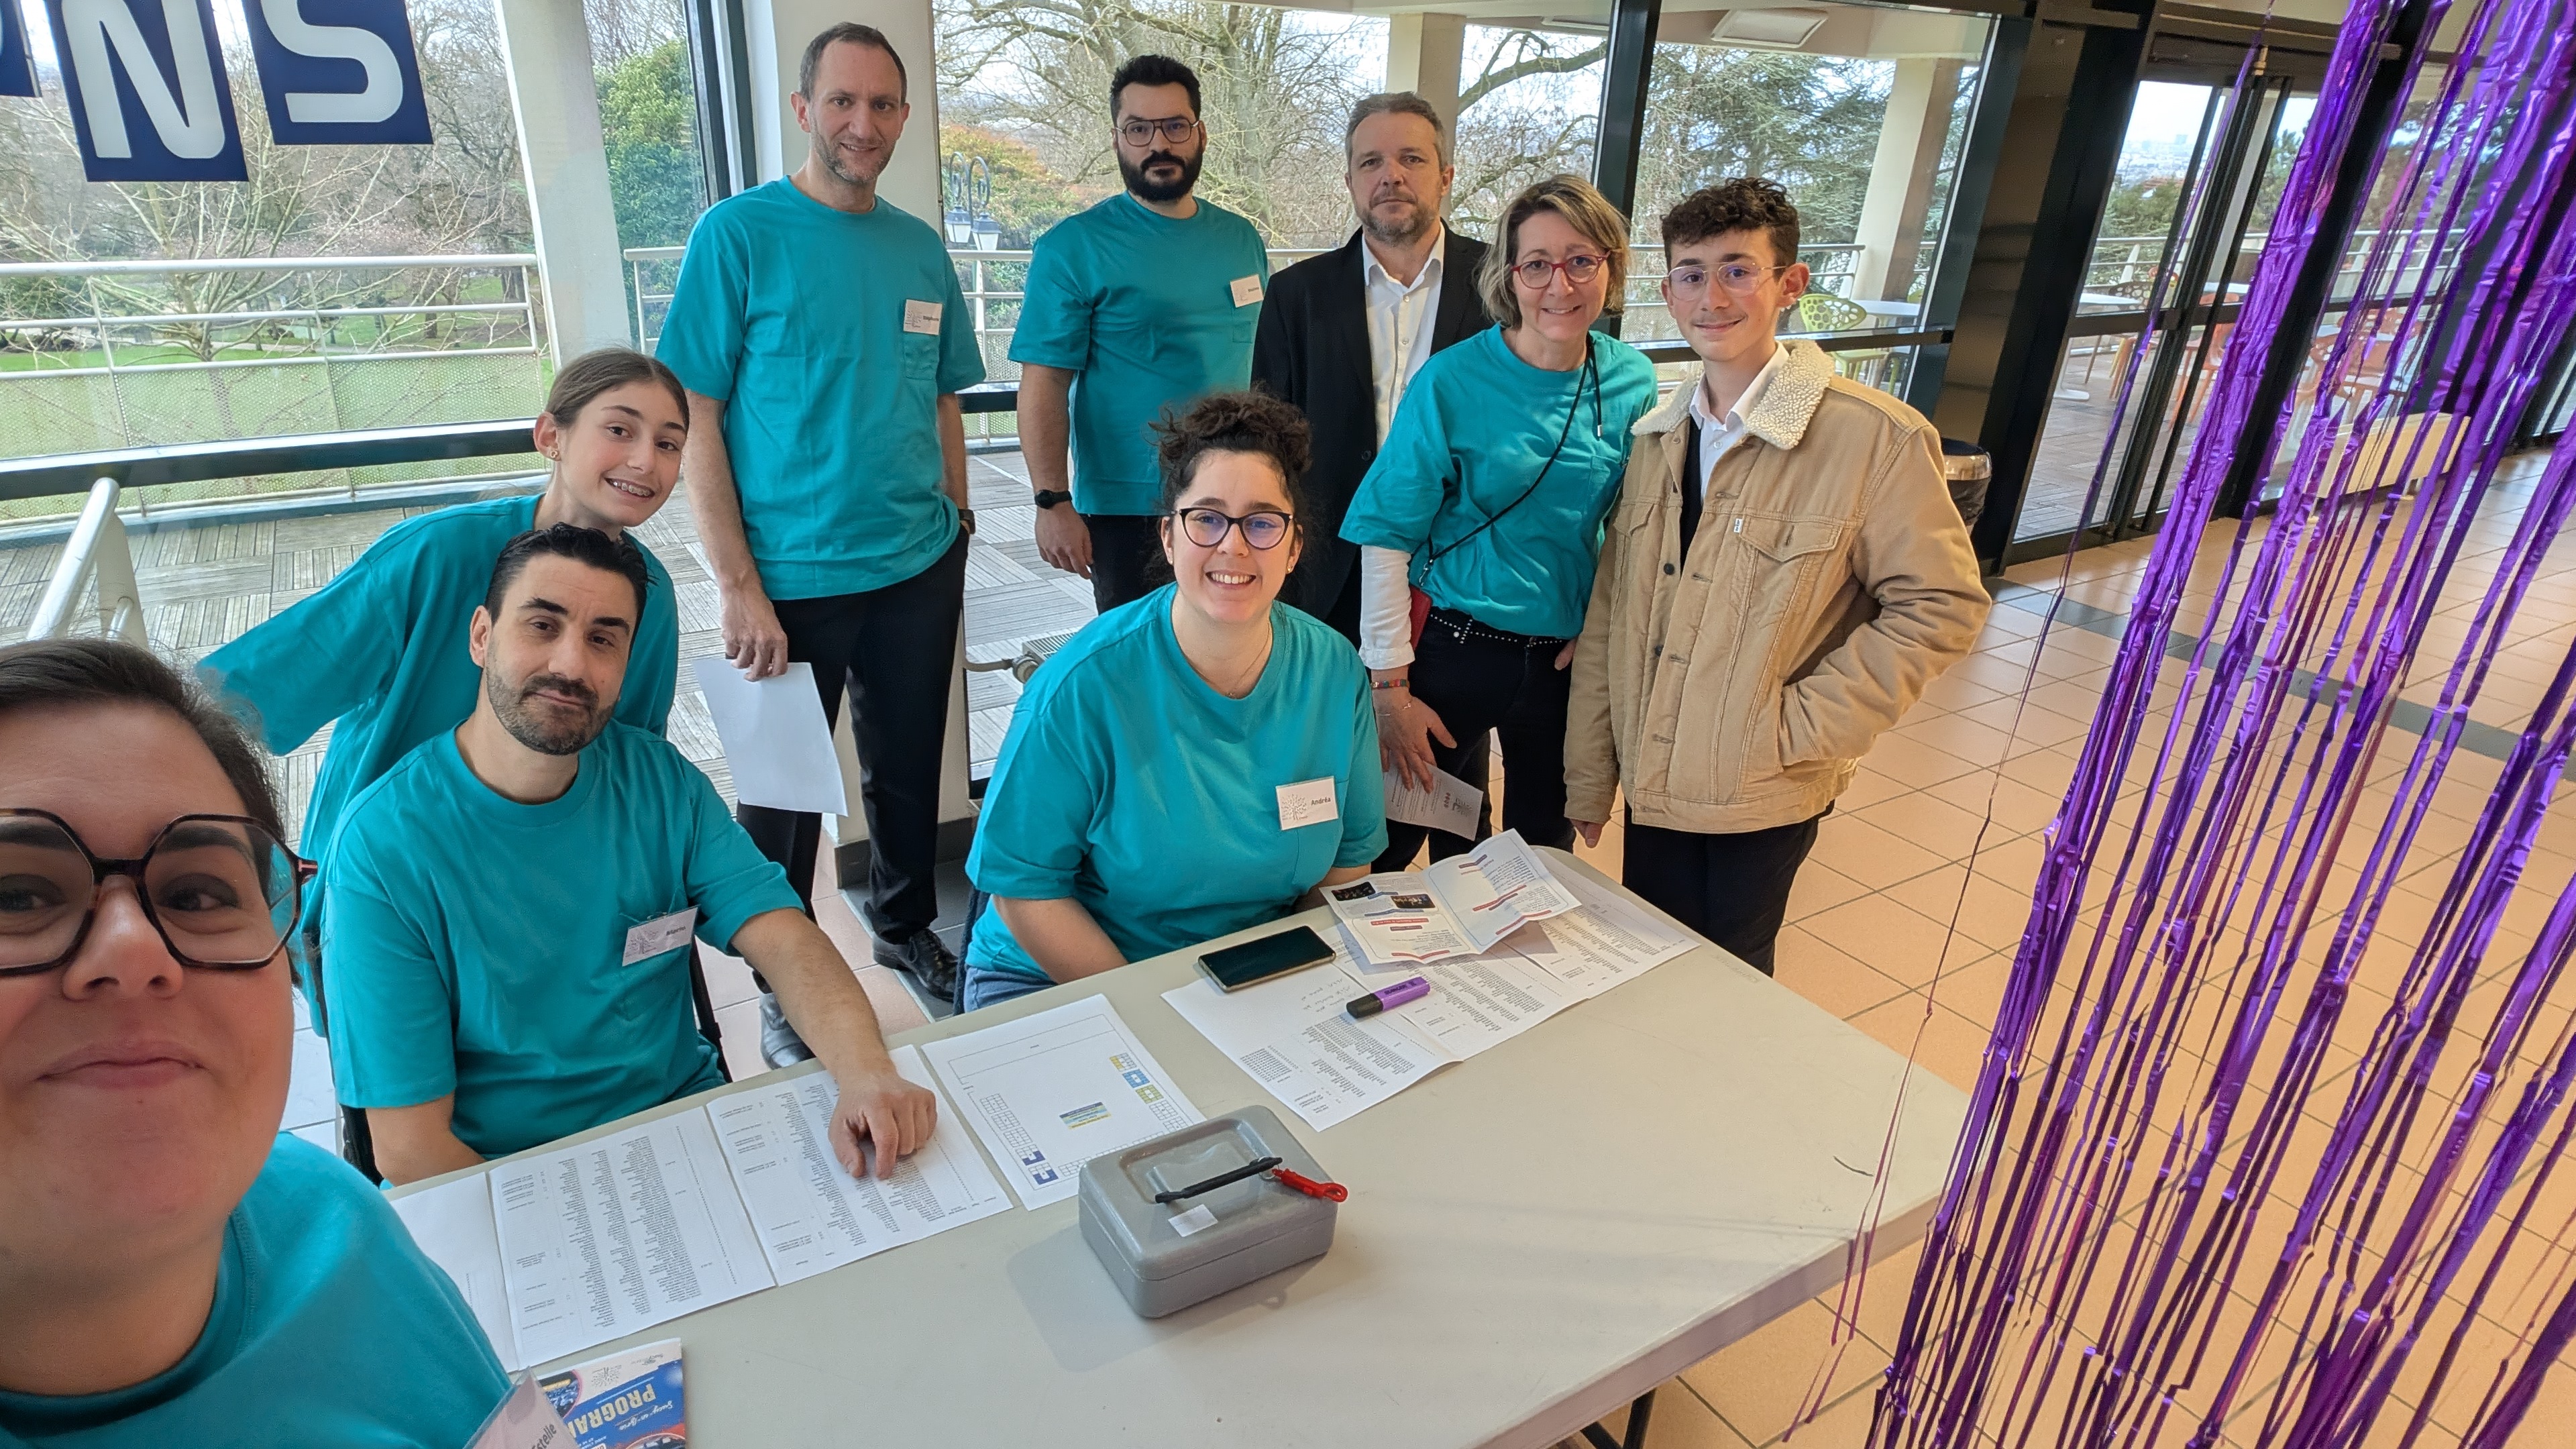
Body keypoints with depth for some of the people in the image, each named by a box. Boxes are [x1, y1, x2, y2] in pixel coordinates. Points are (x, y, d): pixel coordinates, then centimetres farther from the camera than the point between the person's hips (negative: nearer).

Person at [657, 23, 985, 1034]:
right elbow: (696, 418, -9)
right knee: (785, 792, 9)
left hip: (921, 570, 4)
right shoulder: (739, 233, -7)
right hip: (792, 580, -4)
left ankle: (906, 925, 40)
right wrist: (739, 586, -14)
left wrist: (955, 520, 10)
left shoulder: (921, 249, 7)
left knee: (909, 767, 17)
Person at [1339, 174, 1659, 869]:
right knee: (1391, 842, 10)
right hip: (1456, 647, -3)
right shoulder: (1450, 382, -13)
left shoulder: (1632, 381, -1)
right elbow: (1387, 537, -12)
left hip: (1571, 657, 4)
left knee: (1542, 842, 20)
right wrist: (1391, 688, -13)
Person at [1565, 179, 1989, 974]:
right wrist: (1588, 779, 5)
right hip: (1653, 784, 5)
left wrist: (1803, 728, -15)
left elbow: (1941, 606, -11)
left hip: (1763, 796, -4)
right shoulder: (1658, 437, 3)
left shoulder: (1876, 437, -14)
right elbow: (1610, 619, 4)